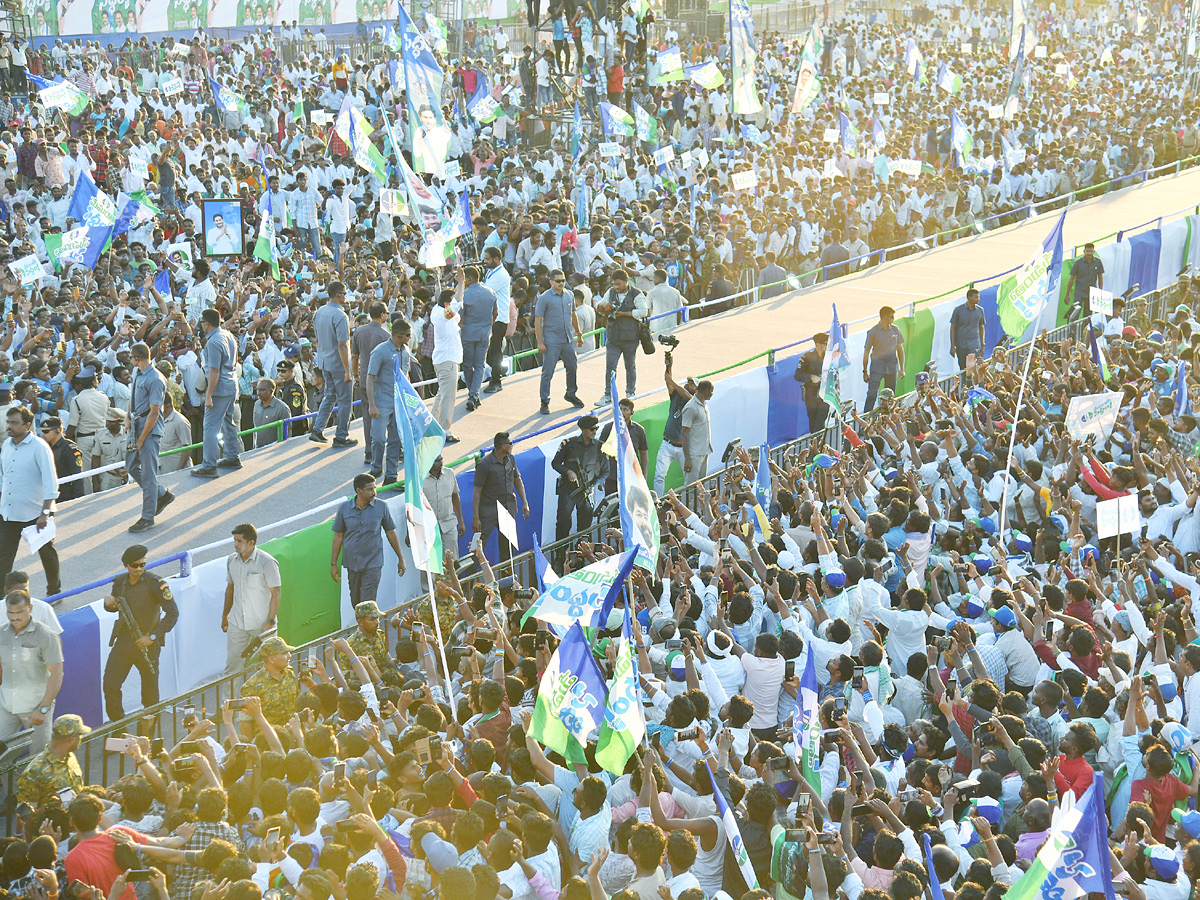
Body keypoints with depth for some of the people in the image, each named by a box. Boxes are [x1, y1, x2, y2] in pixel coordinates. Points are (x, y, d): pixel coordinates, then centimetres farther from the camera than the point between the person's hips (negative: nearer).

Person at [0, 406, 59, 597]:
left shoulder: (39, 447, -14)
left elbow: (51, 482, -16)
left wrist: (45, 513, -21)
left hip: (34, 513, -5)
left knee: (46, 552, 11)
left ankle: (54, 591, 28)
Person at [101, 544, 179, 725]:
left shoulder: (154, 584, -13)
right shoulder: (120, 582, 3)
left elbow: (173, 612, -14)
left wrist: (152, 637, -17)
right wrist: (109, 603, -4)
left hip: (146, 644, -5)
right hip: (123, 642, 5)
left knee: (150, 691, 4)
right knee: (110, 684, 2)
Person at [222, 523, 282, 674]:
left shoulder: (267, 562, -13)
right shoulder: (231, 560, 5)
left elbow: (276, 594, -12)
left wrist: (270, 622, -16)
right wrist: (224, 616, 22)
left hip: (261, 623, -4)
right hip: (237, 622, 5)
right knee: (232, 663, 2)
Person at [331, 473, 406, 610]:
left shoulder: (381, 507, -4)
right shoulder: (344, 508, -3)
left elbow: (391, 533, 5)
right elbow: (338, 537, 4)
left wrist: (400, 558, 8)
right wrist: (334, 564, 5)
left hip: (373, 563, -2)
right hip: (352, 562, 2)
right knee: (355, 602, 12)